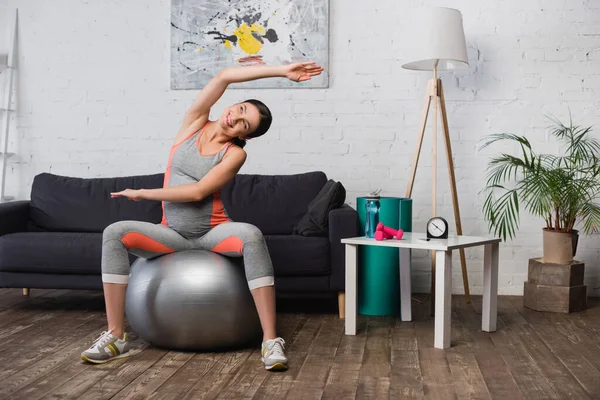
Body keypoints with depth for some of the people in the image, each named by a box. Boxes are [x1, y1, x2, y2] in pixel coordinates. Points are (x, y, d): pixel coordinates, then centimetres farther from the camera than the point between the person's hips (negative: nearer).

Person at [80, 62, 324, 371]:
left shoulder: (235, 154, -7)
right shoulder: (194, 123, 3)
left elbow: (197, 192, -19)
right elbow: (224, 77, -9)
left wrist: (141, 194, -13)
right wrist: (280, 71, -11)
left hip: (212, 233, -3)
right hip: (173, 234, 3)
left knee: (251, 235, -36)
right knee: (115, 233, -24)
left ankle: (271, 340, -37)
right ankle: (116, 337, -23)